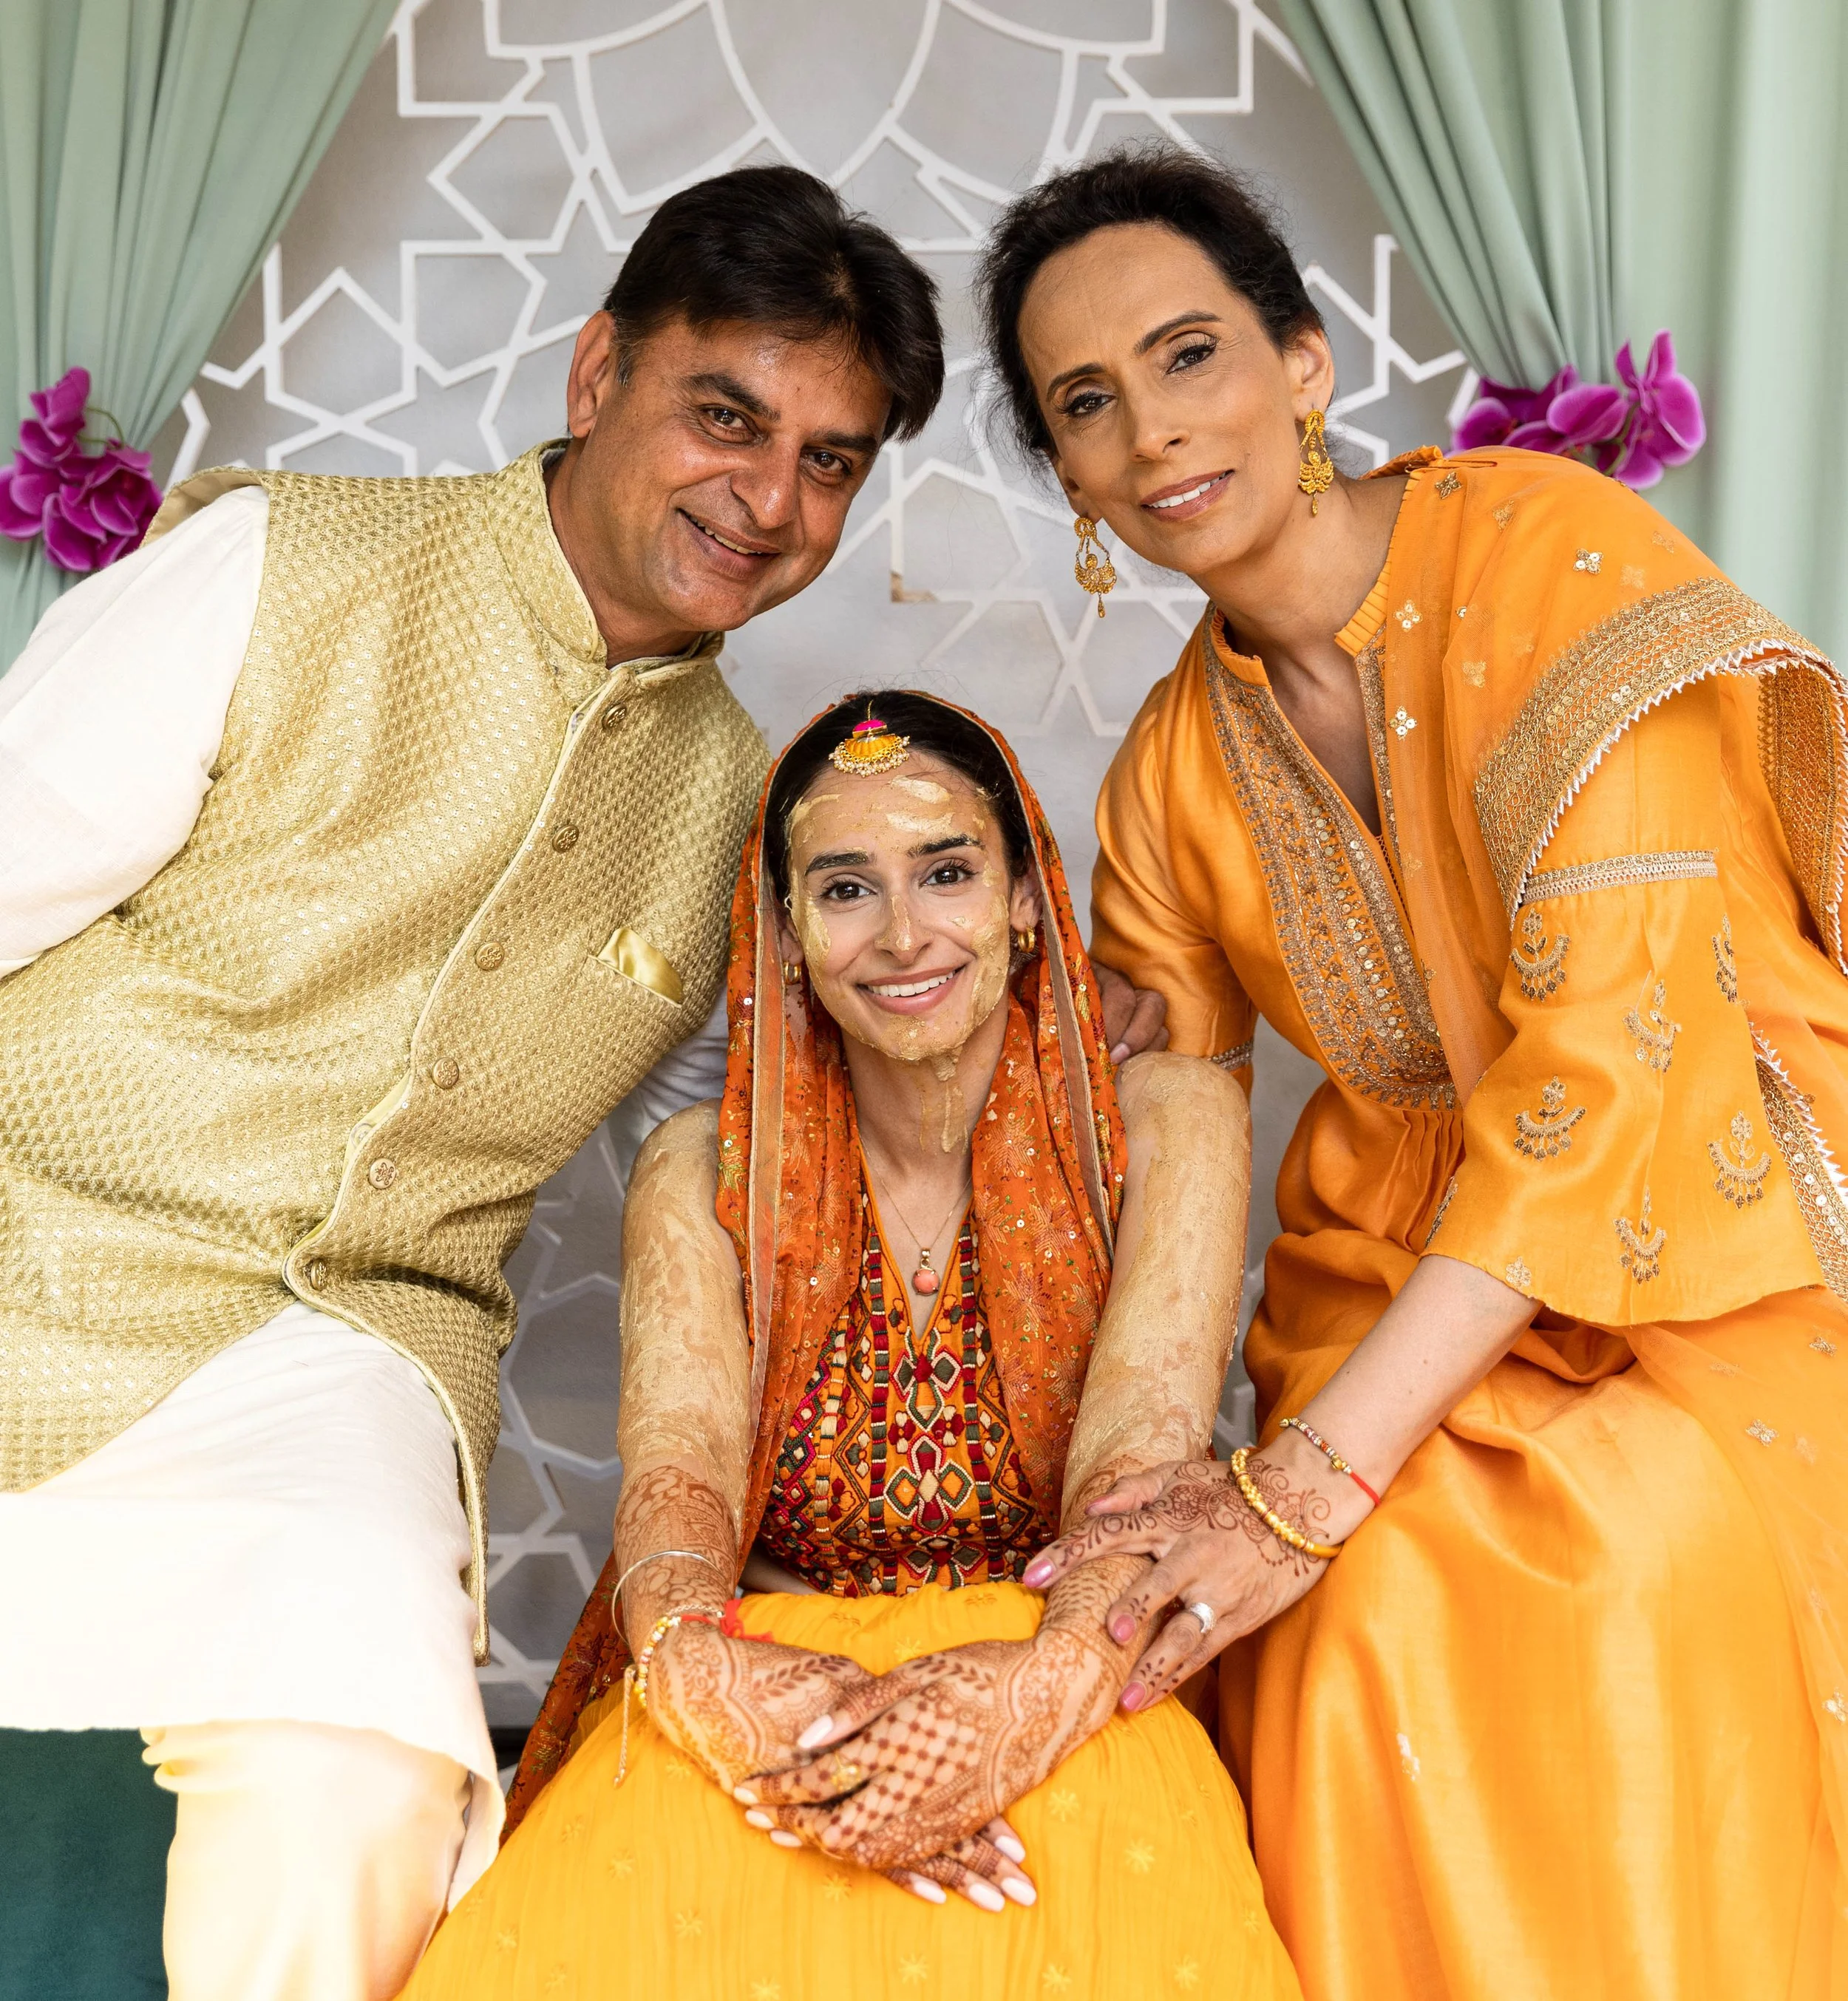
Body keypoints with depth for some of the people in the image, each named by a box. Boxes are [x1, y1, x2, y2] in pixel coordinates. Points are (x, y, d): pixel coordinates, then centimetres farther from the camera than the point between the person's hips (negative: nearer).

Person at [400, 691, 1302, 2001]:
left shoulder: (1166, 1125, 3)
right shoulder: (706, 1174, 8)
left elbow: (1144, 1459, -13)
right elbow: (680, 1469, -9)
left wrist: (1049, 1678, -36)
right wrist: (702, 1666, -35)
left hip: (1068, 1719, -2)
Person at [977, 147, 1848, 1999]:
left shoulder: (1541, 543, -10)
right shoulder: (1172, 772, 6)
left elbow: (1616, 1034, -19)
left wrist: (1306, 1484, -22)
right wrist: (1158, 1484, -12)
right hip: (1415, 1303, 4)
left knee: (1641, 1552, -29)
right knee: (1386, 1600, -22)